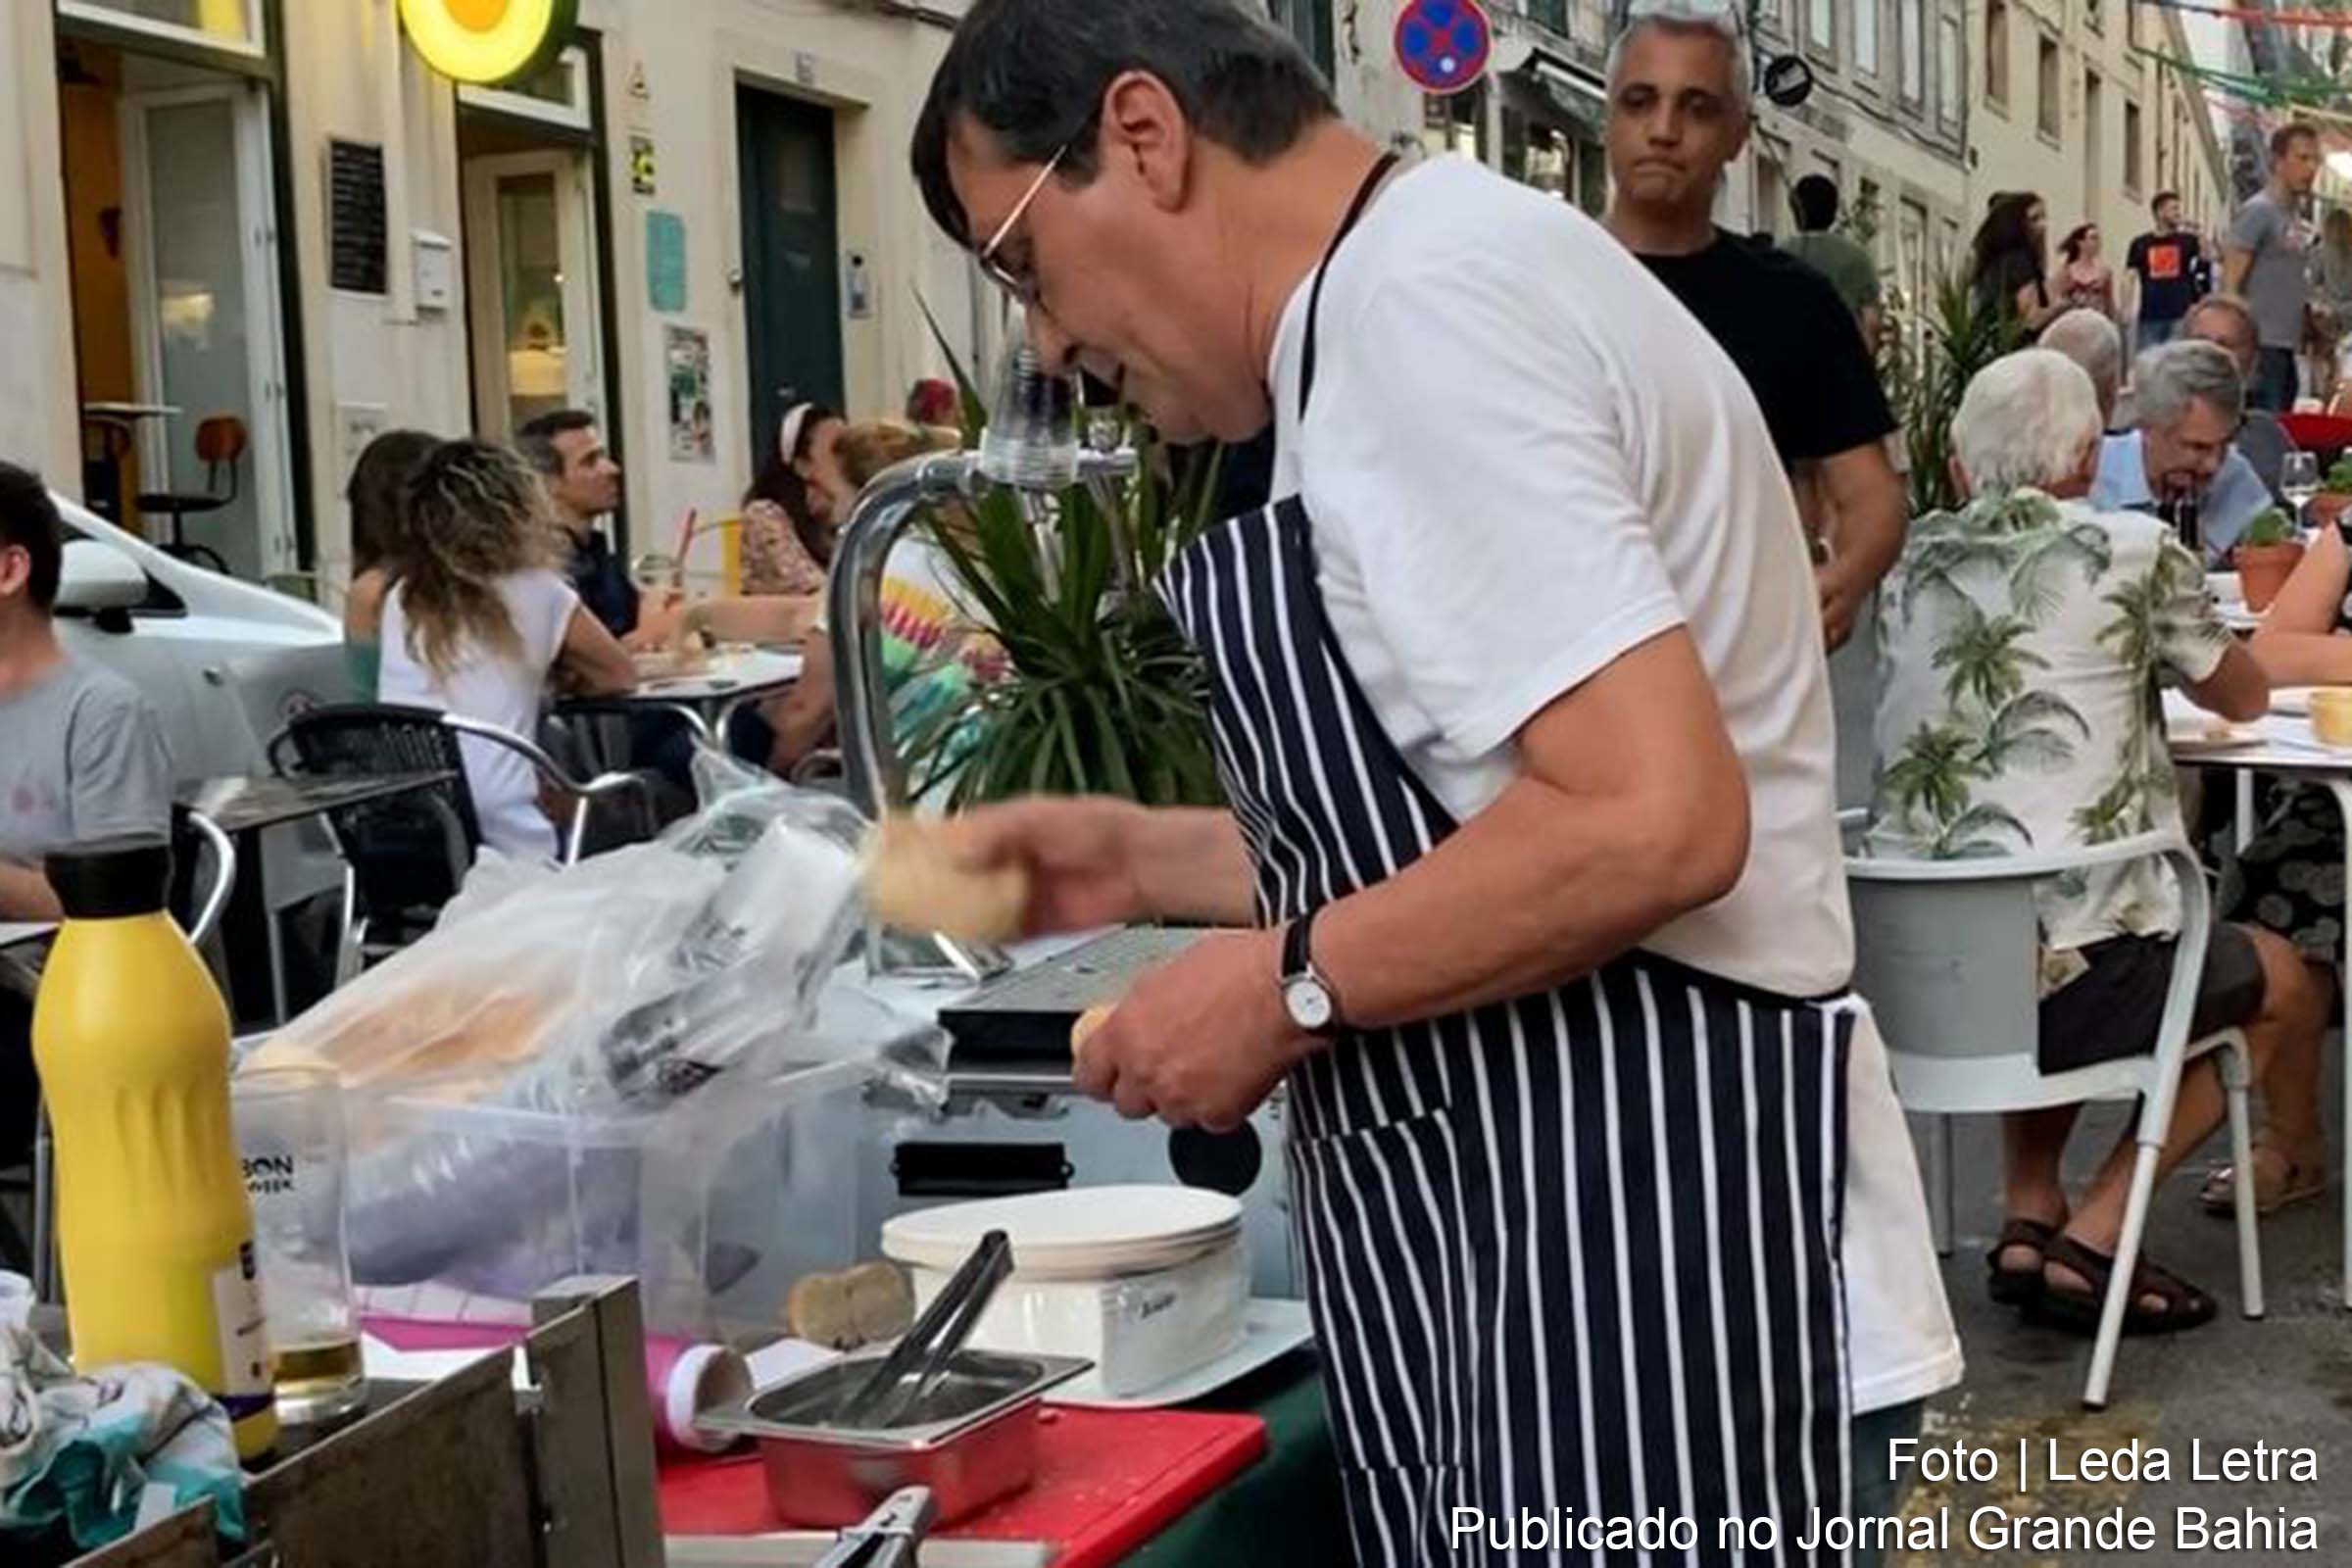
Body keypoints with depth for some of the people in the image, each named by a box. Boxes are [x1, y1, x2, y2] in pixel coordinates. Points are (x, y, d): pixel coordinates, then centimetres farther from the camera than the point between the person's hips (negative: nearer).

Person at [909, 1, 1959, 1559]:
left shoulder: (1419, 304, -18)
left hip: (1625, 1266, -10)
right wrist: (1150, 860, 14)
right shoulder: (1428, 274, 15)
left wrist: (1286, 987, -16)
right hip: (1567, 1234, 10)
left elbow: (1649, 822, -28)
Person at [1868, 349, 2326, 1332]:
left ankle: (2027, 1218, 26)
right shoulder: (2131, 551, -2)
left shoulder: (1912, 567, 10)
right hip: (2070, 968, -5)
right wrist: (2171, 651, 35)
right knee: (2286, 985, 23)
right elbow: (2245, 698, 15)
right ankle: (2090, 1241, 11)